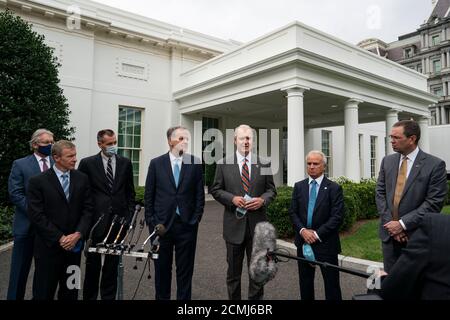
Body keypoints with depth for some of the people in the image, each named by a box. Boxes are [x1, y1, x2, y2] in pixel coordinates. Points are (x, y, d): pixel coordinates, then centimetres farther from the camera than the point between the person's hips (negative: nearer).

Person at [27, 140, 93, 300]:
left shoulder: (82, 179, 4)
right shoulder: (37, 181, -6)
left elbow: (87, 209, 2)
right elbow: (36, 215, -10)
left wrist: (78, 234, -11)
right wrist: (60, 238, -13)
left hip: (74, 244, 3)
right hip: (49, 246, -3)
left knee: (70, 291, 13)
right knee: (44, 292, 8)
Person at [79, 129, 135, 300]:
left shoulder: (125, 163, 6)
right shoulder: (87, 163, -1)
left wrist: (130, 214, 4)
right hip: (96, 220, -2)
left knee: (113, 263, 12)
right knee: (93, 263, 10)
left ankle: (109, 296, 27)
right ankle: (89, 296, 28)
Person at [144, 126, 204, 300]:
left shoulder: (195, 163, 1)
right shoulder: (156, 163, 1)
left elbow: (200, 194, 2)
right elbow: (149, 194, 3)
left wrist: (196, 219, -2)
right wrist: (150, 221, -1)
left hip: (187, 225, 0)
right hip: (161, 224, 1)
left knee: (185, 269, 10)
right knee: (162, 268, 14)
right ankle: (161, 297, 32)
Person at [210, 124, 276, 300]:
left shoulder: (264, 164, 3)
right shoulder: (223, 164, 0)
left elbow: (272, 190, 6)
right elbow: (215, 189, 1)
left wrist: (262, 200, -13)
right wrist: (232, 198, -15)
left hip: (257, 224, 1)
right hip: (234, 224, 0)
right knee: (233, 269, 15)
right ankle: (233, 298, 33)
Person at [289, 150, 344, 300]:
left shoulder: (334, 188, -4)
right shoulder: (299, 186, 7)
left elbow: (337, 217, -10)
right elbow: (293, 212, 4)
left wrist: (317, 234, -15)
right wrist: (302, 230, -11)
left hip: (326, 243, -3)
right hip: (303, 241, 4)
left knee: (331, 283, 3)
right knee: (305, 282, 15)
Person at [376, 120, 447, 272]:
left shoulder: (435, 165, -9)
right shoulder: (387, 161, 4)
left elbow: (434, 203, -14)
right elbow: (380, 193, 3)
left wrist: (402, 224, -16)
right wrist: (390, 222, -8)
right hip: (389, 232, 3)